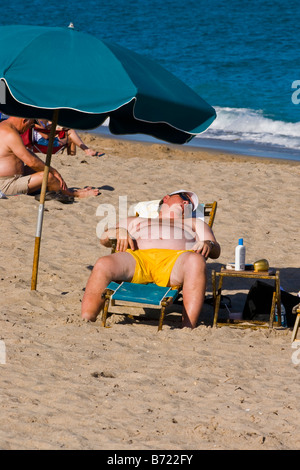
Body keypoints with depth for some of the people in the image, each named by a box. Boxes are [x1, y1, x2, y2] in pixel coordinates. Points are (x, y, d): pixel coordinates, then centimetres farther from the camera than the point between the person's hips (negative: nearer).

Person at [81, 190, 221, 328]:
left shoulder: (194, 223, 41)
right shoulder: (136, 221, 42)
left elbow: (216, 251, 25)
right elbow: (104, 238, 31)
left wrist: (208, 243, 0)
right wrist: (119, 231, 7)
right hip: (137, 256, 1)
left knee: (196, 261, -38)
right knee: (102, 265, -32)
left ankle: (188, 326, -47)